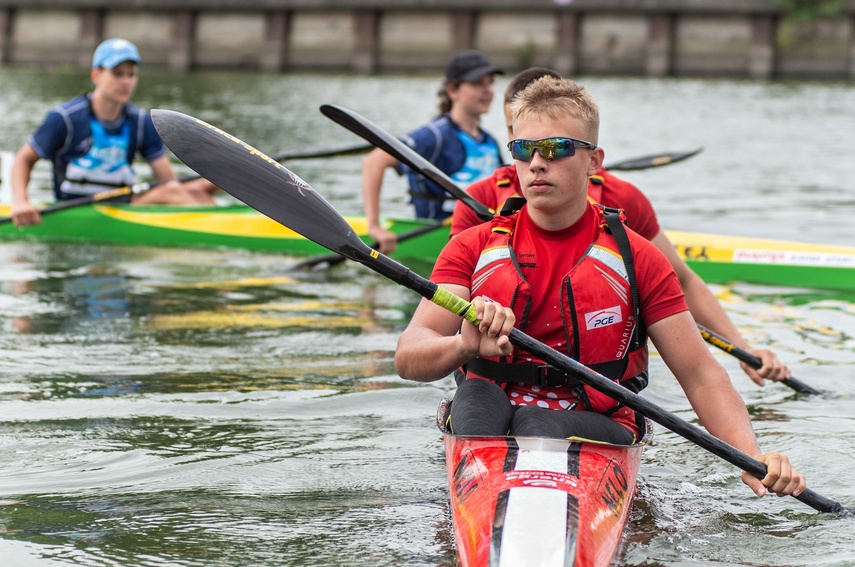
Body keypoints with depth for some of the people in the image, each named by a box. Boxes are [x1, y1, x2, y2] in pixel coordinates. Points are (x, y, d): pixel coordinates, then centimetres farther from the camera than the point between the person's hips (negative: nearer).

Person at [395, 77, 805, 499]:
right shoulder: (473, 249, 8)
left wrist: (752, 458, -15)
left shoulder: (635, 258, 6)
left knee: (537, 424, -33)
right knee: (476, 393, -32)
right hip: (488, 417, 1)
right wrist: (464, 345, -31)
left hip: (597, 432, -1)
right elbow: (407, 358, -6)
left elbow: (700, 375, 3)